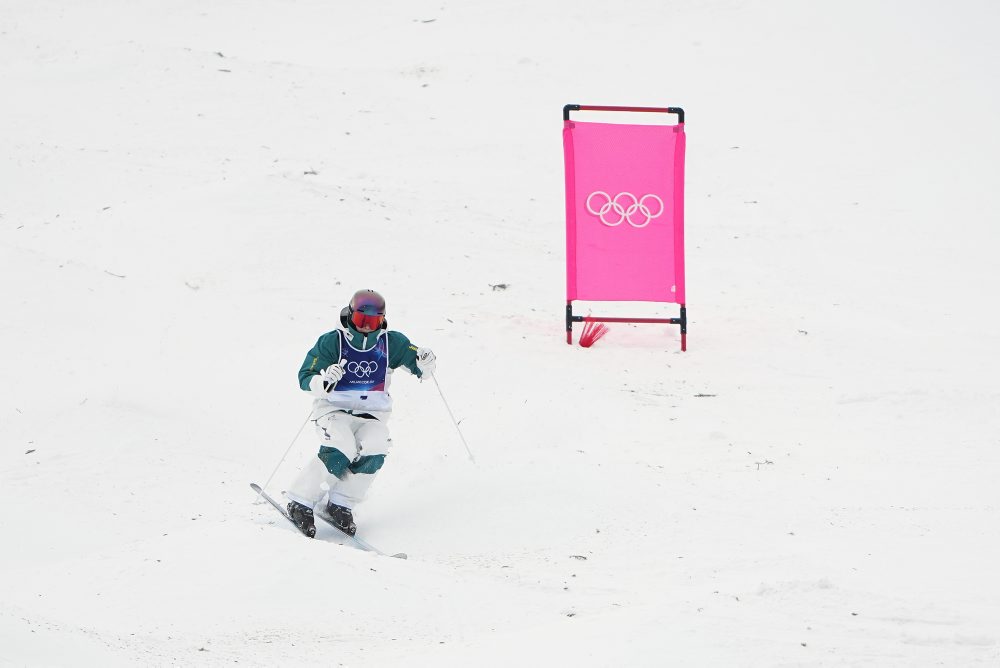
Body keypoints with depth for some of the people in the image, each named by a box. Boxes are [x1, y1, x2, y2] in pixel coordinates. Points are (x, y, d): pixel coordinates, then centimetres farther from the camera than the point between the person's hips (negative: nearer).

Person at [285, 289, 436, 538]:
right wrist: (324, 381, -33)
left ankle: (341, 504, -12)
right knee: (340, 451, -30)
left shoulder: (392, 343, 1)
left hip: (371, 414, 3)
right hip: (334, 409, -3)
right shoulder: (331, 342, -8)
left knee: (374, 451, -27)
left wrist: (425, 363, -16)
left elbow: (419, 368, 9)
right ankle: (300, 504, -19)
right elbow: (305, 378, -11)